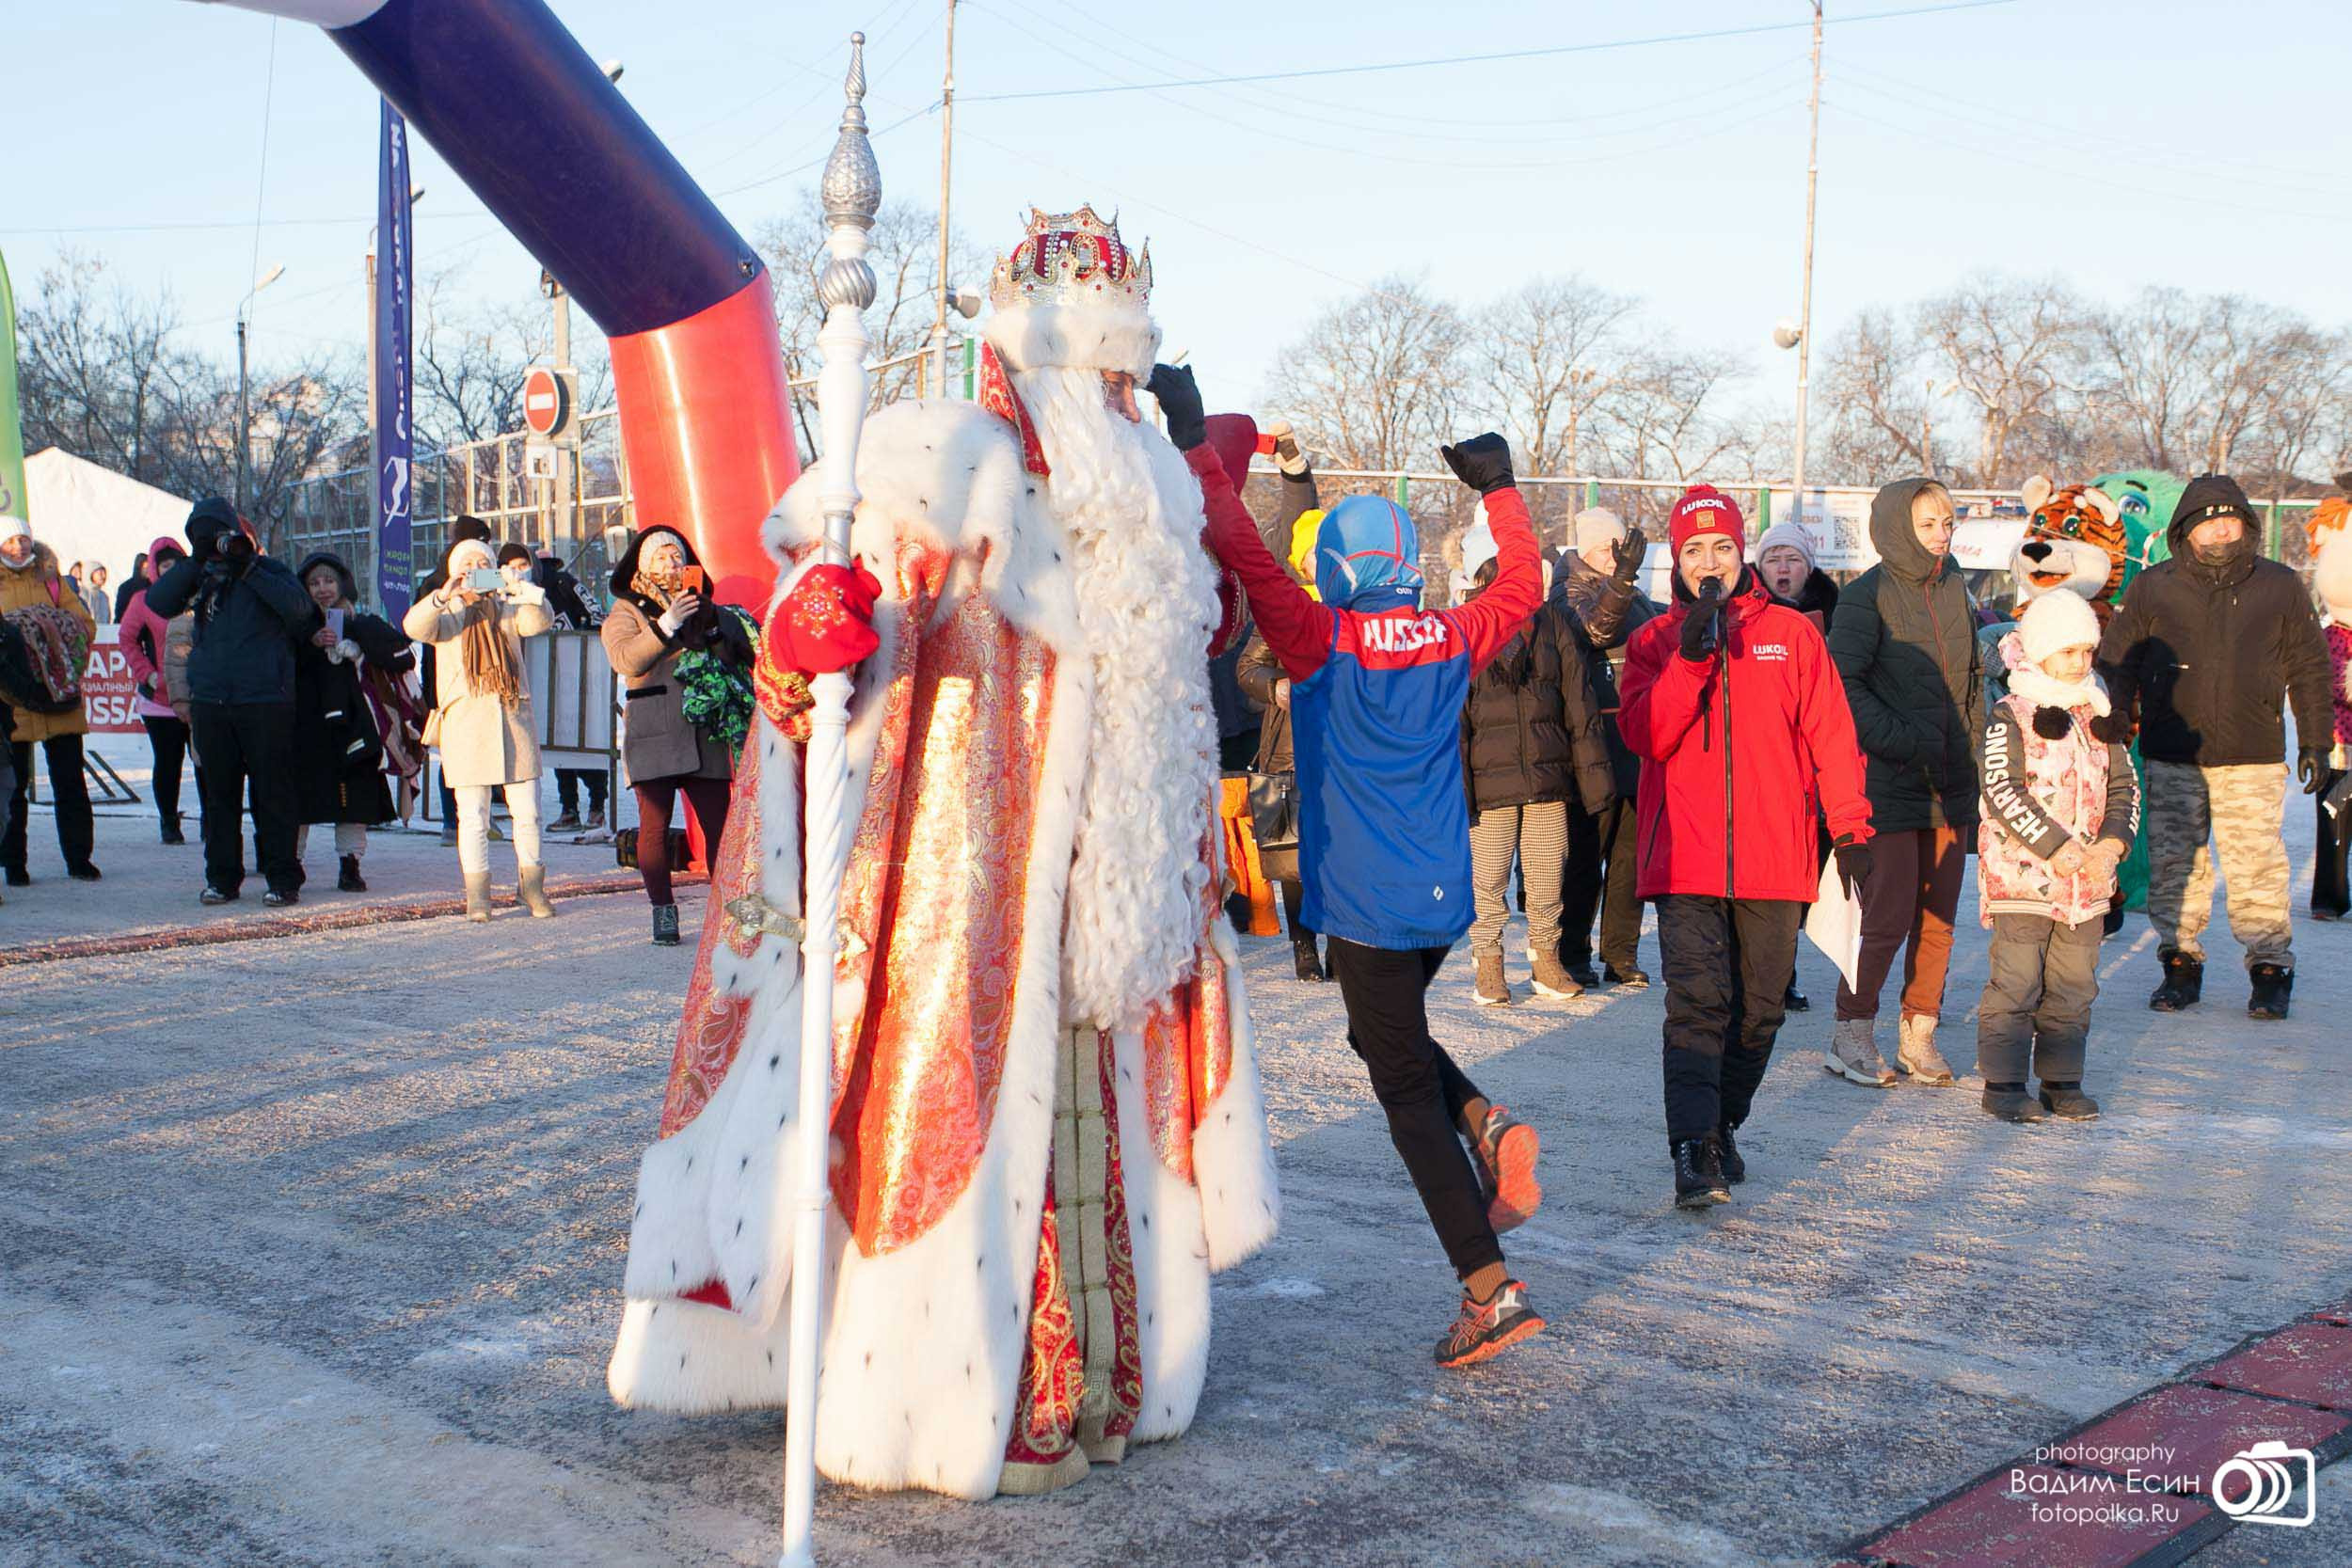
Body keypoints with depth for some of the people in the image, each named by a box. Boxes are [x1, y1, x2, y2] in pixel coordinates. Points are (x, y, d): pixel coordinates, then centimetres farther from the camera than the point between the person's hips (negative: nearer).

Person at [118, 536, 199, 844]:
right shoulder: (144, 599, 1)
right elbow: (128, 640, 6)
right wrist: (148, 675, -6)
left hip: (200, 699, 0)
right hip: (159, 700, 0)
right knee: (168, 763, 6)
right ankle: (169, 824, 16)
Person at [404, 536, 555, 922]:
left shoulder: (508, 611, 14)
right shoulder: (446, 615, 9)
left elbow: (540, 621, -6)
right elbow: (414, 627, -12)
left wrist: (521, 590, -23)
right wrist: (444, 595, -28)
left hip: (514, 720, 2)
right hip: (466, 723, -2)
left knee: (527, 812, 1)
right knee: (473, 817, -3)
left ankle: (531, 888, 13)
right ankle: (477, 897, 2)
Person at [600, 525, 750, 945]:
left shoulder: (701, 604, 20)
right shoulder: (626, 610, 10)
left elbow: (741, 649, 12)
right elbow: (626, 659, -9)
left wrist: (711, 619, -3)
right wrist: (668, 623, -14)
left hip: (705, 732, 2)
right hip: (654, 733, -2)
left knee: (718, 822, -4)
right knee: (655, 825, -5)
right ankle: (663, 911, 3)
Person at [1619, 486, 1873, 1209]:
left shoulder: (1791, 633, 8)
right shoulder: (1656, 641, 7)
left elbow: (1831, 735, 7)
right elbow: (1646, 736, -7)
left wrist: (1849, 827, 2)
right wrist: (1690, 657, -16)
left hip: (1776, 855, 2)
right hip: (1686, 857, -2)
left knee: (1760, 1008, 8)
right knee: (1698, 1003, -13)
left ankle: (1722, 1127, 25)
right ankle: (1693, 1151, -15)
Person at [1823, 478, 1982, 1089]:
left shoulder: (1953, 589, 12)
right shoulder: (1866, 596, -9)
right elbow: (1844, 685, -15)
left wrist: (1971, 751, 13)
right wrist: (1903, 743, -20)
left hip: (1951, 786, 7)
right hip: (1889, 785, -6)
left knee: (1939, 917, 9)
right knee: (1889, 917, -6)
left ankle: (1918, 1036, 20)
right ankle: (1850, 1034, 8)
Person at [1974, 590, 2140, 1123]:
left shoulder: (2096, 715, 13)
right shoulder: (2010, 716, -8)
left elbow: (2123, 784, 14)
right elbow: (2003, 793, -16)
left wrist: (2110, 844, -4)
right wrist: (2059, 849, -18)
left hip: (2088, 878, 6)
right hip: (2022, 874, -6)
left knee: (2074, 987, 10)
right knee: (2016, 983, -4)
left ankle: (2063, 1081, 20)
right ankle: (2004, 1084, 4)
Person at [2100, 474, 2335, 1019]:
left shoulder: (2281, 586, 5)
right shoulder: (2151, 589, 3)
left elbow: (2309, 670, 11)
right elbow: (2116, 664, 10)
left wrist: (2315, 743, 8)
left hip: (2253, 759, -1)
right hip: (2171, 757, 1)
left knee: (2257, 865, -3)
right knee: (2174, 862, 5)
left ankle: (2270, 969, 8)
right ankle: (2180, 964, 17)